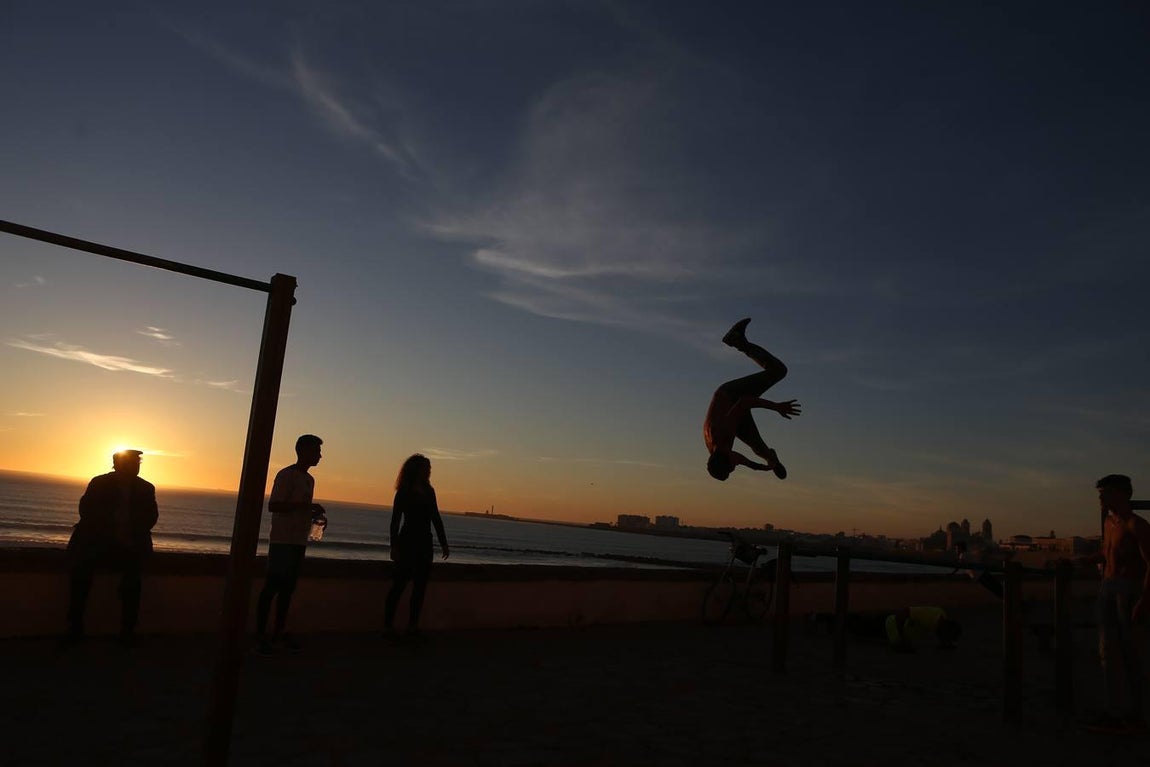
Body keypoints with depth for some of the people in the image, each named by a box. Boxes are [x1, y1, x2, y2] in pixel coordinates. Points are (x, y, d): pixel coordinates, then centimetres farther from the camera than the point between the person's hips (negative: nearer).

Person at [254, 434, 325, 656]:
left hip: (299, 542, 8)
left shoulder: (309, 479, 17)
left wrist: (316, 515, 5)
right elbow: (273, 506, -18)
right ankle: (260, 635, 0)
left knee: (287, 588, 11)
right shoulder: (286, 475, -10)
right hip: (282, 541, -8)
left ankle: (279, 632, 17)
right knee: (272, 587, -5)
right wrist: (307, 506, -22)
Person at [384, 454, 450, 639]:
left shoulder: (429, 491, 10)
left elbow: (436, 519, 14)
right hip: (407, 543, -6)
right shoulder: (404, 492, -6)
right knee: (399, 585, -5)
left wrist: (444, 544, 12)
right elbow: (395, 520, -9)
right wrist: (394, 546, -17)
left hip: (425, 544, 6)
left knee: (420, 586, 7)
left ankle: (413, 626, 13)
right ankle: (388, 625, 1)